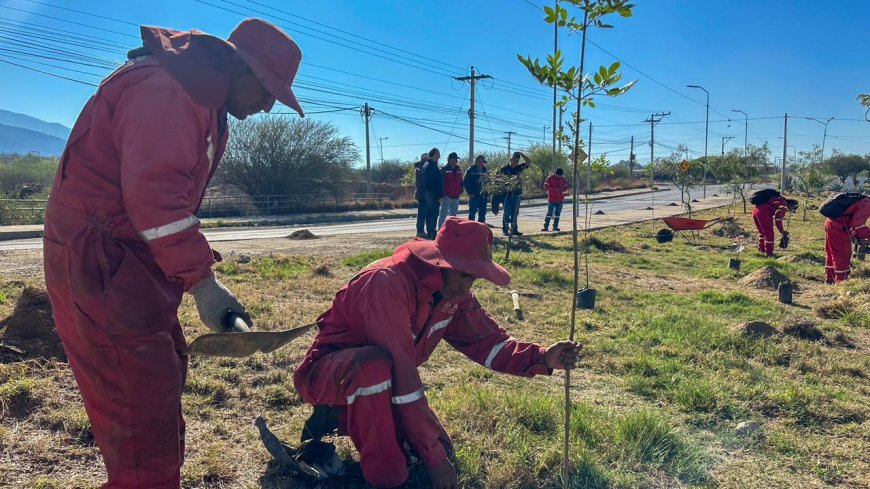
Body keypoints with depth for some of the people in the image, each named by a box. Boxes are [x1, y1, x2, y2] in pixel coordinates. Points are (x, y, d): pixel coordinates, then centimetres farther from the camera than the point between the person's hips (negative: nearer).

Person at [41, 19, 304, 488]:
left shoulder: (204, 101, 16)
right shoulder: (166, 87, -19)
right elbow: (153, 191, -29)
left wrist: (193, 270, 8)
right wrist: (201, 280, -29)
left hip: (130, 257, 11)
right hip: (97, 260, -11)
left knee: (164, 372, 18)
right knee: (142, 397, -8)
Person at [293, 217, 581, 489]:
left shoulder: (453, 291, -7)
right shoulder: (388, 283, -34)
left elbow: (486, 341, -2)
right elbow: (402, 371, -36)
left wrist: (542, 358, -20)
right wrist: (434, 456, -31)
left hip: (385, 382, 8)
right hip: (326, 374, -8)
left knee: (440, 447, -2)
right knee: (377, 364, -40)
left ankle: (348, 416, 17)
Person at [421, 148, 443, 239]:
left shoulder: (426, 165, 15)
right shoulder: (433, 166, -16)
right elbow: (437, 182, -19)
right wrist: (440, 195, -18)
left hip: (427, 193, 10)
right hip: (433, 194, -10)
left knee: (429, 213, 13)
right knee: (434, 213, -8)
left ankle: (429, 232, 18)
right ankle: (432, 233, -10)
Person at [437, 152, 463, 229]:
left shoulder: (458, 169, 13)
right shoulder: (444, 169, -8)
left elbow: (461, 181, 19)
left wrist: (460, 190, 8)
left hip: (456, 196, 7)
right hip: (447, 196, -7)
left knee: (453, 214, 14)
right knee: (443, 214, -6)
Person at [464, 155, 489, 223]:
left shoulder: (485, 170, 13)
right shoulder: (471, 170, -2)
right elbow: (466, 182, -5)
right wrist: (470, 193, -11)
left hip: (483, 196, 5)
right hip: (474, 196, -5)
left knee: (482, 214, 9)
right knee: (472, 213, -5)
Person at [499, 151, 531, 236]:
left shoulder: (519, 167, 10)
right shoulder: (504, 168, -3)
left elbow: (529, 162, 5)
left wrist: (521, 154, -2)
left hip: (517, 193, 4)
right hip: (507, 193, -4)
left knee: (515, 213, 8)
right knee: (507, 212, -2)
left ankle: (514, 229, 14)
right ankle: (505, 229, 3)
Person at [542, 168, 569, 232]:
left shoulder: (563, 179, 8)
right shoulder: (550, 178, -4)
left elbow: (566, 187, 13)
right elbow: (546, 186, -9)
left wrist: (562, 189, -10)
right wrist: (555, 188, -19)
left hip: (560, 199, 4)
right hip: (551, 199, -4)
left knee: (557, 213, 6)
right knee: (549, 213, -7)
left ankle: (555, 226, 12)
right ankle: (546, 226, -6)